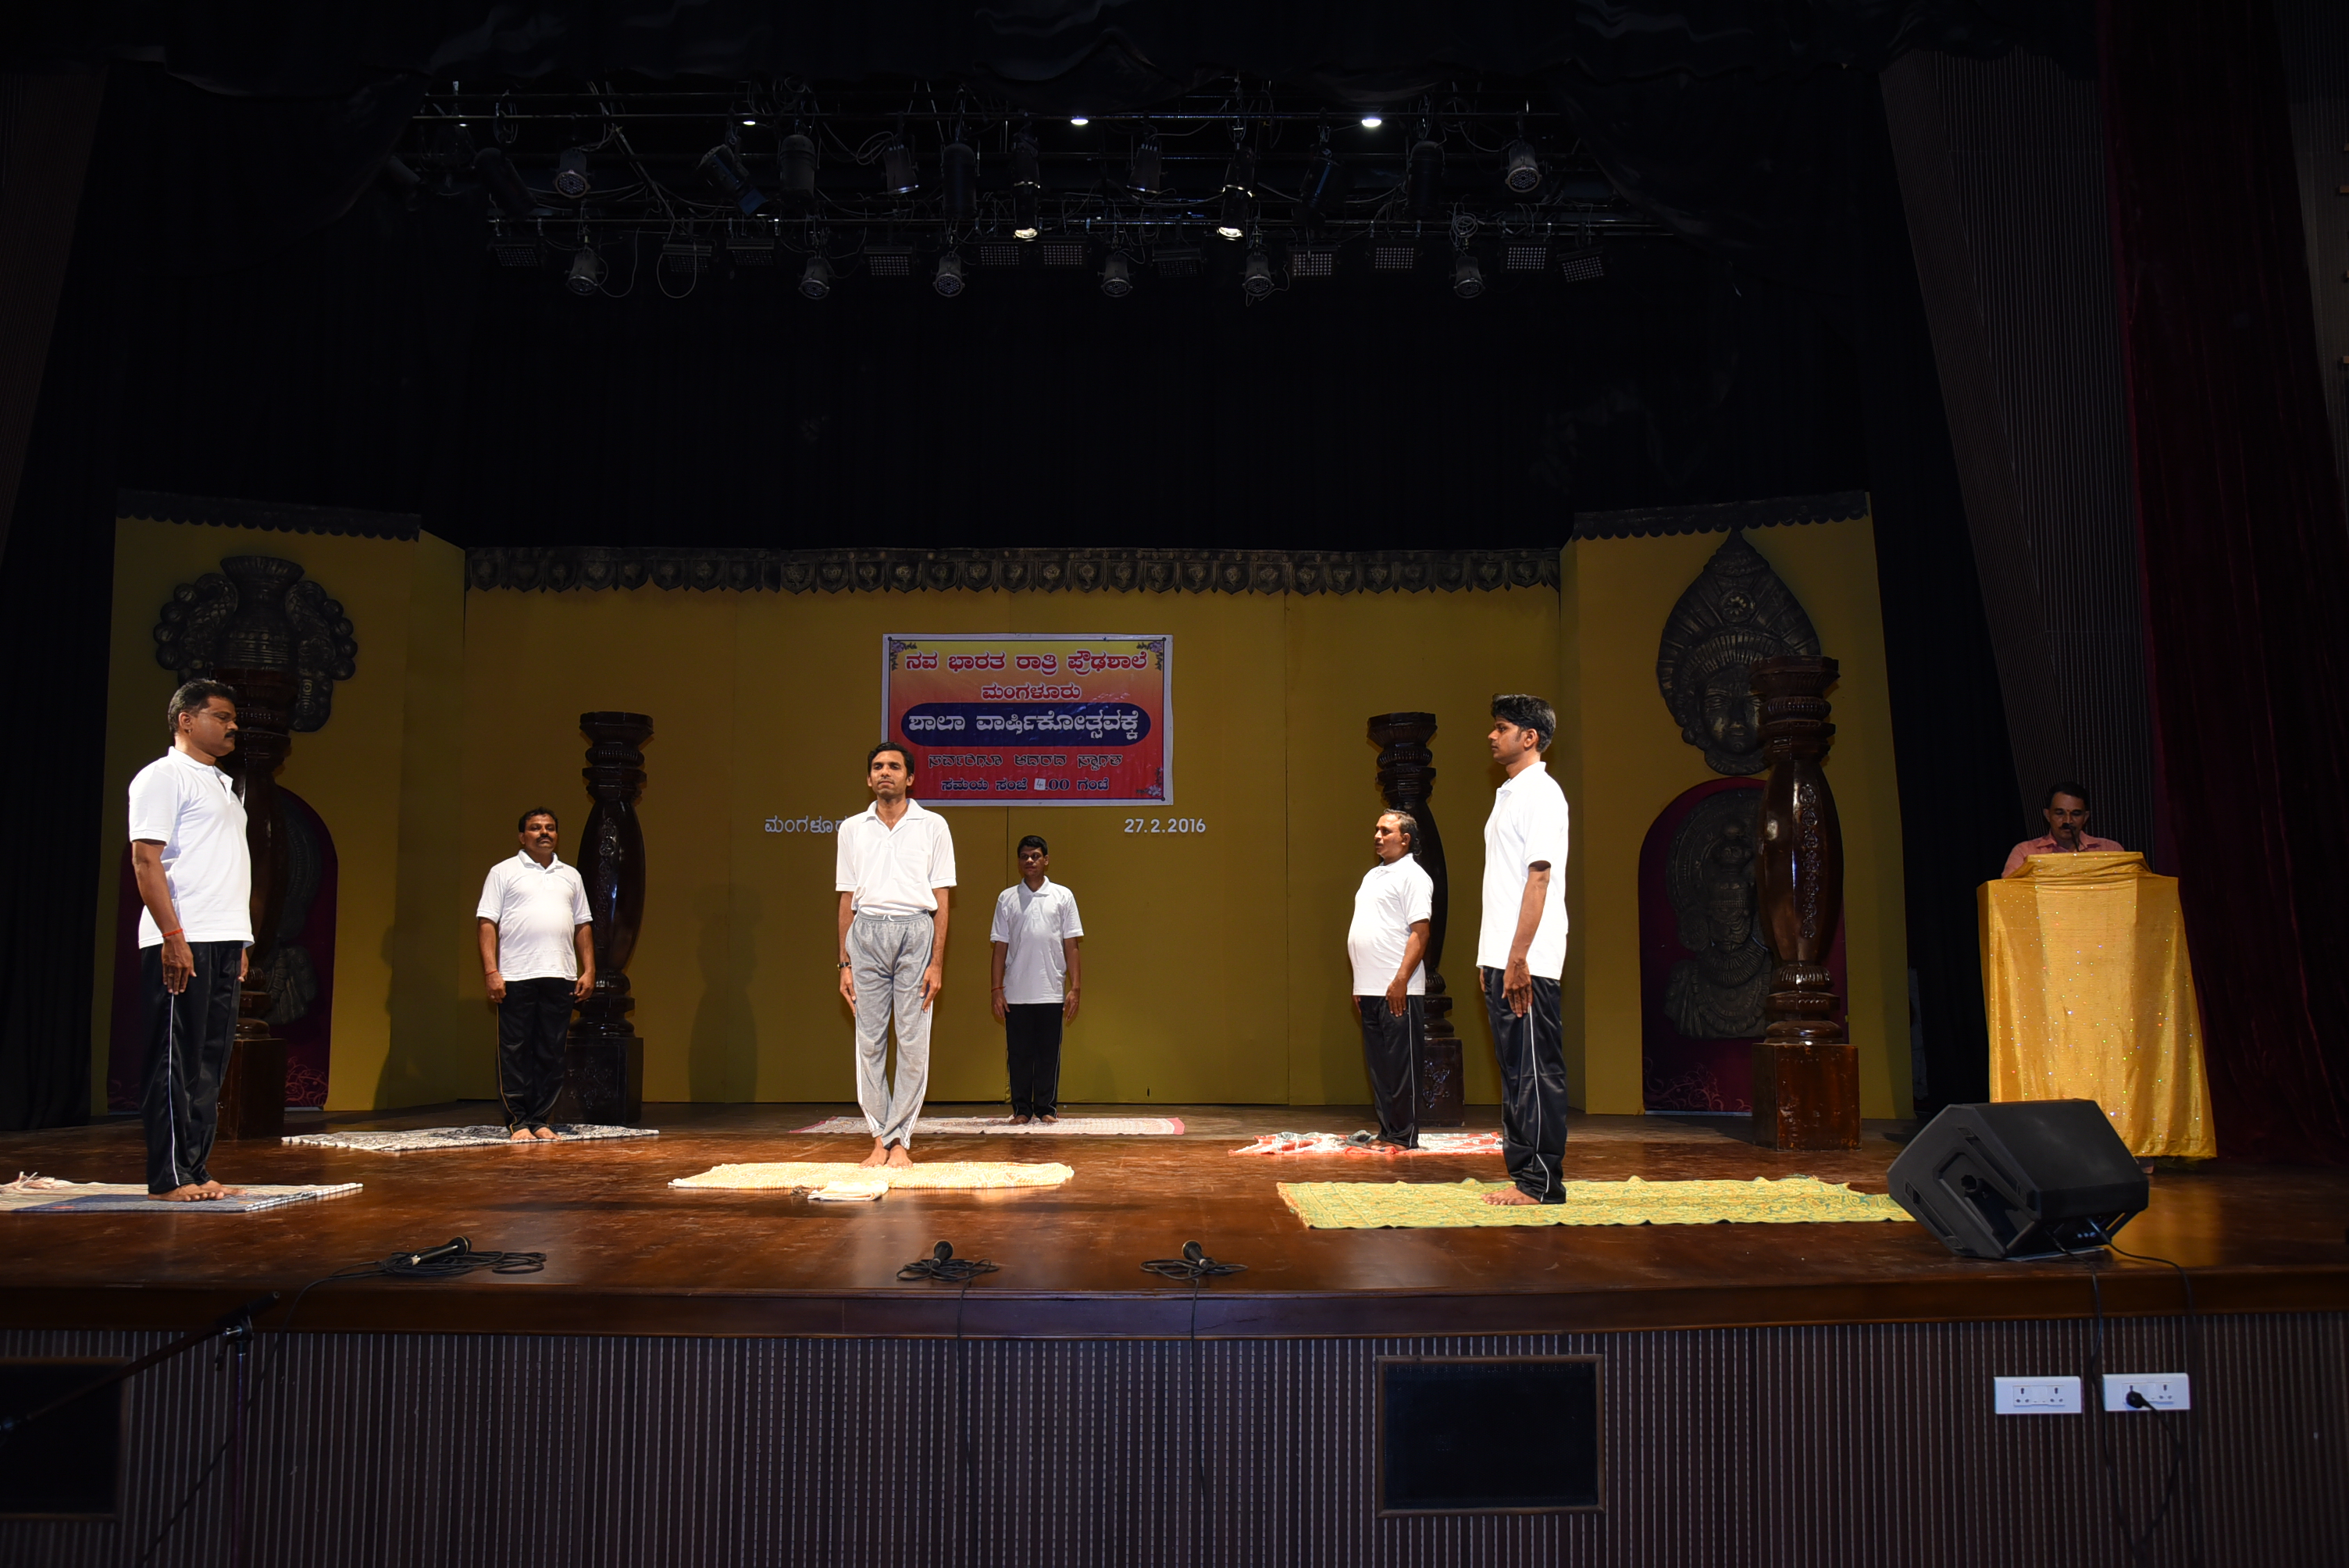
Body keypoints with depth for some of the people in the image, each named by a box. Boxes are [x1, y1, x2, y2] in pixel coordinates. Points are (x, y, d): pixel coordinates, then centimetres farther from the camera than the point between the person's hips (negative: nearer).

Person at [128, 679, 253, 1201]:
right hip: (182, 943, -8)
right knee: (176, 1061, -5)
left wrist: (239, 942, 16)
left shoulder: (224, 786, 23)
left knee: (209, 1064, 8)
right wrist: (174, 937, -19)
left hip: (225, 943, 8)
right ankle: (169, 1177, -1)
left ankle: (195, 1171, 12)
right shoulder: (164, 776, -3)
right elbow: (146, 861, -11)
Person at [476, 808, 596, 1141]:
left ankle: (540, 1120, 11)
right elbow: (486, 923, -1)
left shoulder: (570, 876, 19)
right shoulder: (503, 872, 6)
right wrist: (491, 972, -10)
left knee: (552, 1054, 4)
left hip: (561, 978, 4)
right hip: (516, 977, -4)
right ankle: (518, 1122, 4)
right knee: (515, 1052, -1)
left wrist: (588, 970, 7)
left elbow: (583, 926, 18)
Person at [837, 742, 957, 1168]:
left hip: (916, 931, -2)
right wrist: (845, 964, 6)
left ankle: (899, 1139, 3)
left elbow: (942, 899, 4)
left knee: (913, 1041, -3)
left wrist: (936, 963, -4)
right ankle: (879, 1138, 8)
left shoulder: (932, 826, 6)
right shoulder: (852, 829, 13)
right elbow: (847, 899, 13)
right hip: (866, 933, 2)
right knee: (870, 1040, 1)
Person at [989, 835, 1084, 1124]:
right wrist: (997, 989, 1)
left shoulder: (1063, 896, 5)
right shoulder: (1007, 898, 7)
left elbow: (1071, 946, 4)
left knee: (1049, 1052, 3)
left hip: (1051, 992, -1)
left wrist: (1075, 987, -2)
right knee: (1018, 1053, 4)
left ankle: (1047, 1108, 12)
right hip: (1016, 993, 1)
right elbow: (1000, 947, 7)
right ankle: (1021, 1109, 12)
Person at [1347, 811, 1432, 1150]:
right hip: (1370, 991, 9)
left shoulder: (1412, 876, -7)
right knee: (1379, 1067, 11)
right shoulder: (1373, 875, 20)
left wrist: (1401, 980, -21)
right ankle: (1386, 1132, 18)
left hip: (1398, 992, -9)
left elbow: (1420, 932, -15)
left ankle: (1403, 1138, 0)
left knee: (1401, 1067, -4)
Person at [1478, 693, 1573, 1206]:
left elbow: (1539, 877, -17)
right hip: (1502, 958, 10)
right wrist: (1492, 959, 17)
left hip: (1526, 962, -10)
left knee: (1537, 1070, -5)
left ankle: (1541, 1182, -1)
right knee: (1516, 1069, 12)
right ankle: (1523, 1174, 18)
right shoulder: (1509, 793, 19)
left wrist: (1518, 957, -22)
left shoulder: (1541, 792, -10)